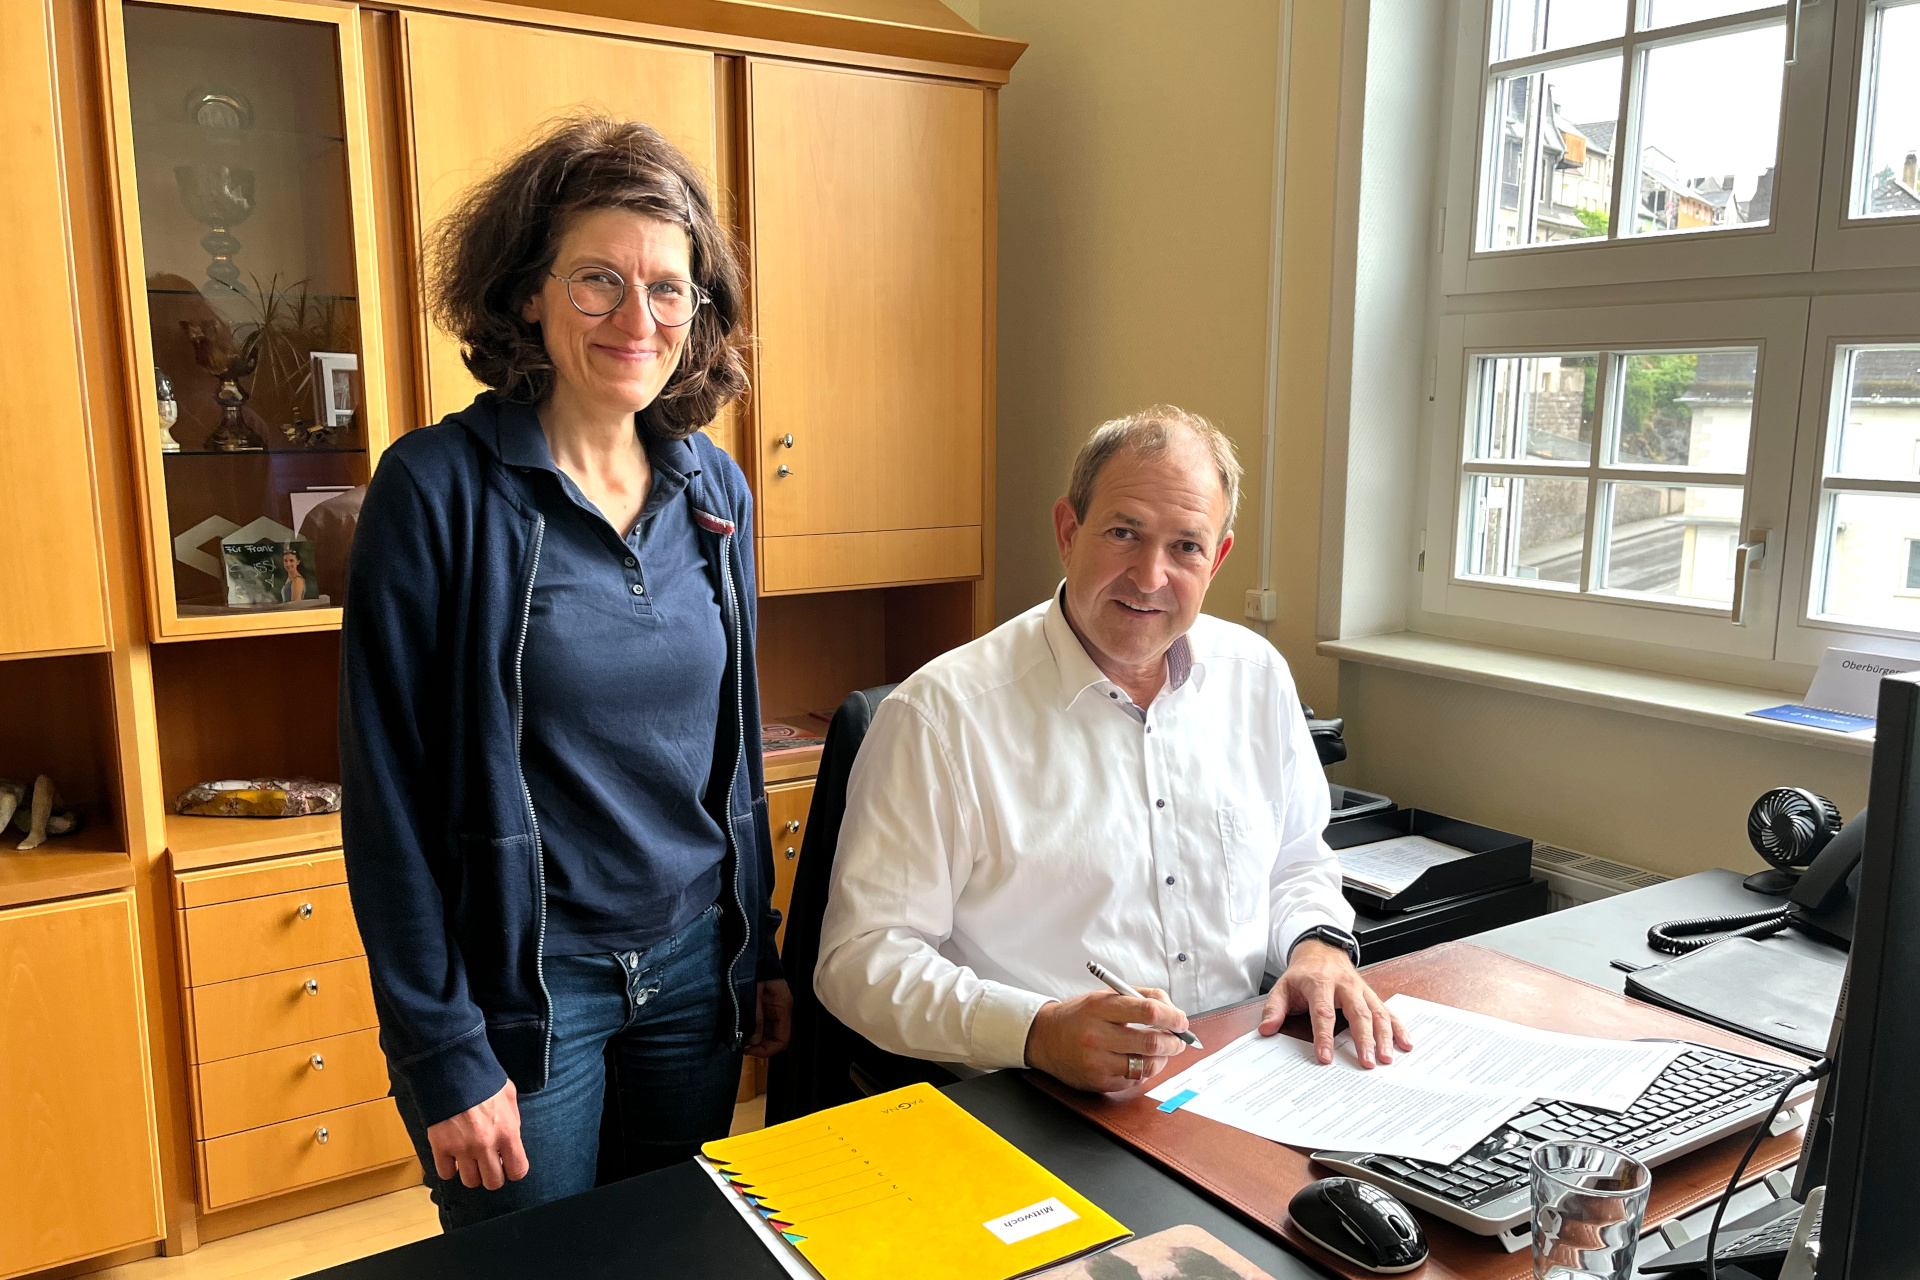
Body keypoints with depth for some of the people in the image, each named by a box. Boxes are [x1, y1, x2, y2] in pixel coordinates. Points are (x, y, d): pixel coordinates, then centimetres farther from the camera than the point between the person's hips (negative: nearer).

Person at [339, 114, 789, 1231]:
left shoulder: (715, 490, 1)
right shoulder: (439, 488, -14)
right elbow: (392, 793, -13)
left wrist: (761, 952, 10)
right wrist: (442, 1052, -13)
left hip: (694, 968, 5)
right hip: (523, 986, -4)